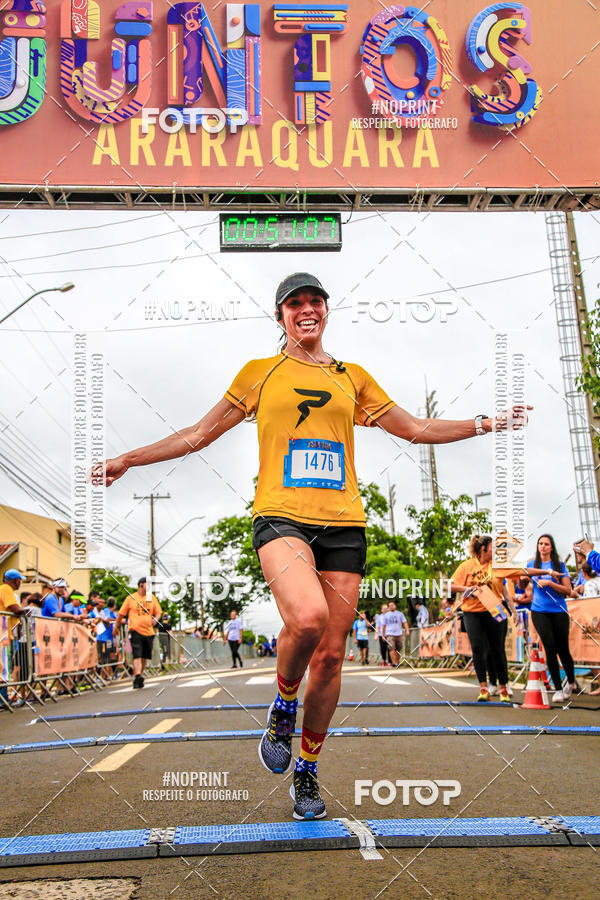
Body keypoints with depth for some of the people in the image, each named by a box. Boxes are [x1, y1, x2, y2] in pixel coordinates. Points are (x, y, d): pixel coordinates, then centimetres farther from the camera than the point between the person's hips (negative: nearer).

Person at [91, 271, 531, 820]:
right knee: (307, 617, -30)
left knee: (330, 655, 2)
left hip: (343, 525, 3)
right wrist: (128, 460, 12)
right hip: (281, 517, -3)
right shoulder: (259, 374, 13)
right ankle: (284, 706, 3)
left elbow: (416, 429, 24)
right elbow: (197, 435, 16)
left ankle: (307, 771, 24)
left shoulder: (353, 377, 18)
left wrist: (486, 423, 20)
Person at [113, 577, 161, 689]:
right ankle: (137, 675, -25)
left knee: (145, 656, 10)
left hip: (148, 631, 4)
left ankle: (140, 676, 22)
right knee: (137, 654, -16)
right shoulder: (131, 598, 1)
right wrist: (116, 627, 9)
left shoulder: (152, 598, 11)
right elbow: (121, 613, 8)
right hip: (135, 630, -4)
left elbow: (158, 612, 13)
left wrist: (155, 619, -8)